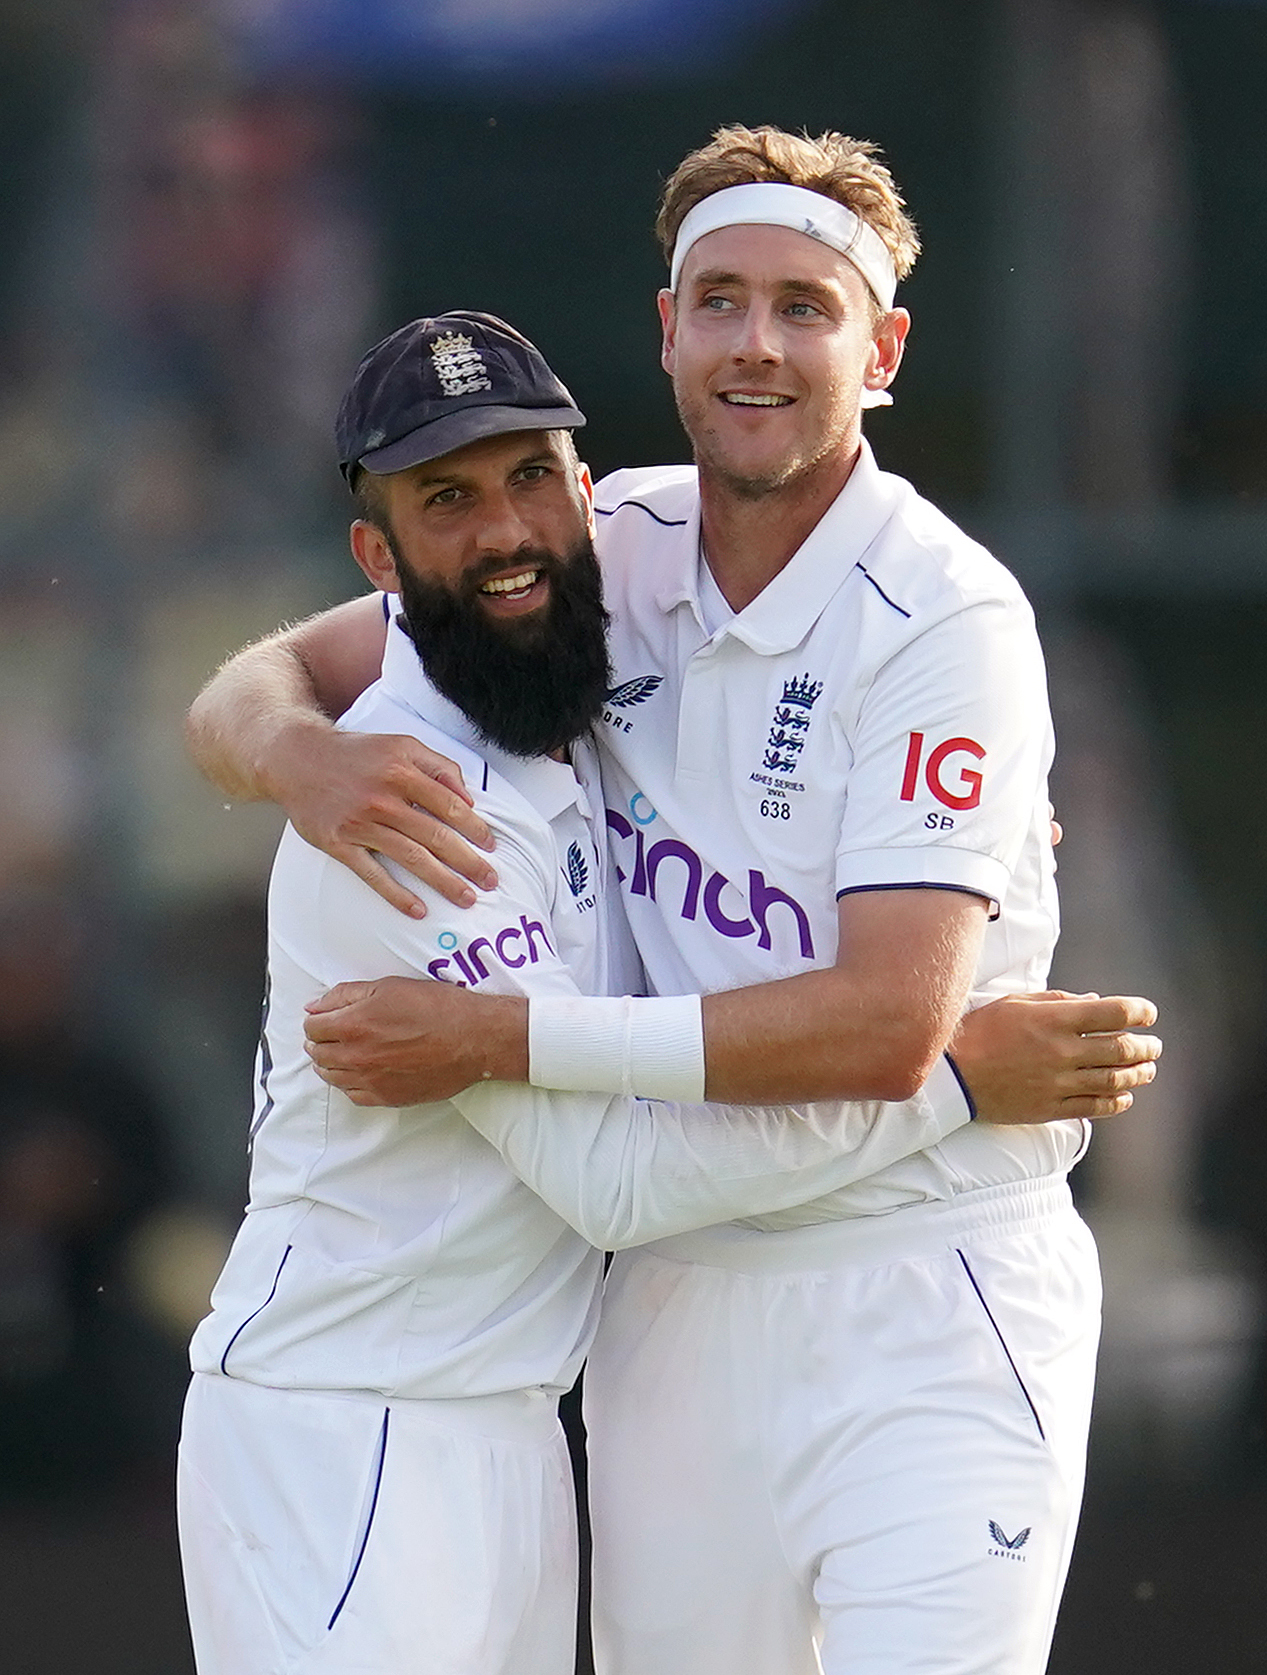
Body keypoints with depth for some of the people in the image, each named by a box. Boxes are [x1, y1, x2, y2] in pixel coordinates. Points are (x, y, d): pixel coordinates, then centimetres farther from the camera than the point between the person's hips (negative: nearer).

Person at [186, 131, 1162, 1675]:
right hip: (676, 1298, 5)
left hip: (925, 1304, -5)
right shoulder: (608, 552, 5)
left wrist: (498, 1040, -22)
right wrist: (305, 758, -18)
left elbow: (889, 1026, -21)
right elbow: (245, 695, 8)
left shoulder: (947, 618, -13)